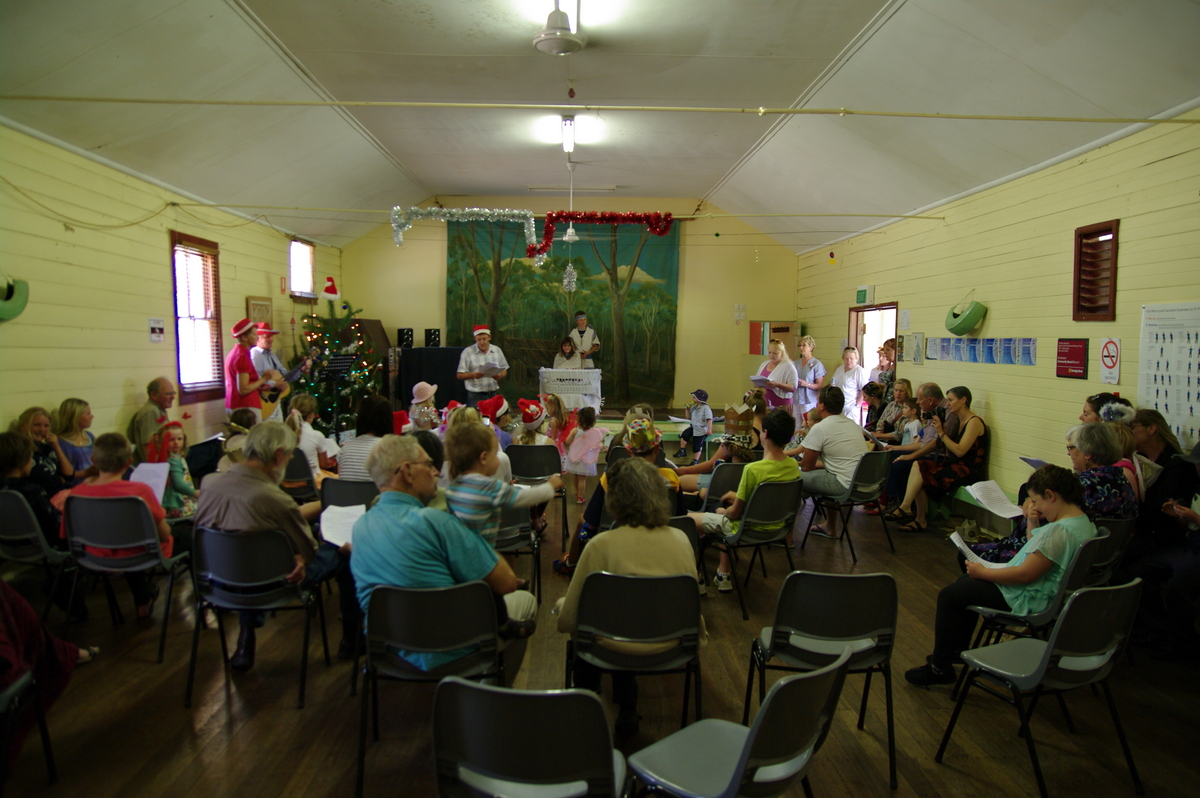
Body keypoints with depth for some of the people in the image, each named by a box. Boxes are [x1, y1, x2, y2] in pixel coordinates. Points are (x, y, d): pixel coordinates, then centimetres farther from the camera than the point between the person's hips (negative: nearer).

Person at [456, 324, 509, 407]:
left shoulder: (497, 350, 9)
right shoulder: (467, 352, -2)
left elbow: (504, 371, 14)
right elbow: (459, 375, -2)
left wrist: (499, 375, -10)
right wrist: (473, 375, -20)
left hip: (494, 394, 3)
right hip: (475, 396, -3)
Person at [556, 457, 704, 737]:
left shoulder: (602, 545, -21)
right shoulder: (681, 540, -9)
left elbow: (568, 620, -14)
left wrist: (560, 606, 10)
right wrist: (699, 629, 27)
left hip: (617, 648, -3)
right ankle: (627, 712, 37)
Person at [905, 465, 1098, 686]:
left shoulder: (1060, 531, -29)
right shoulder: (1083, 521, 5)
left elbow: (1025, 574, -29)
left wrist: (982, 572, -16)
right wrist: (1033, 525, 0)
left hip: (1027, 601, -11)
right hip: (1042, 593, 11)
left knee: (949, 595, -2)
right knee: (965, 583, 25)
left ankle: (940, 668, 9)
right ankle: (957, 649, 33)